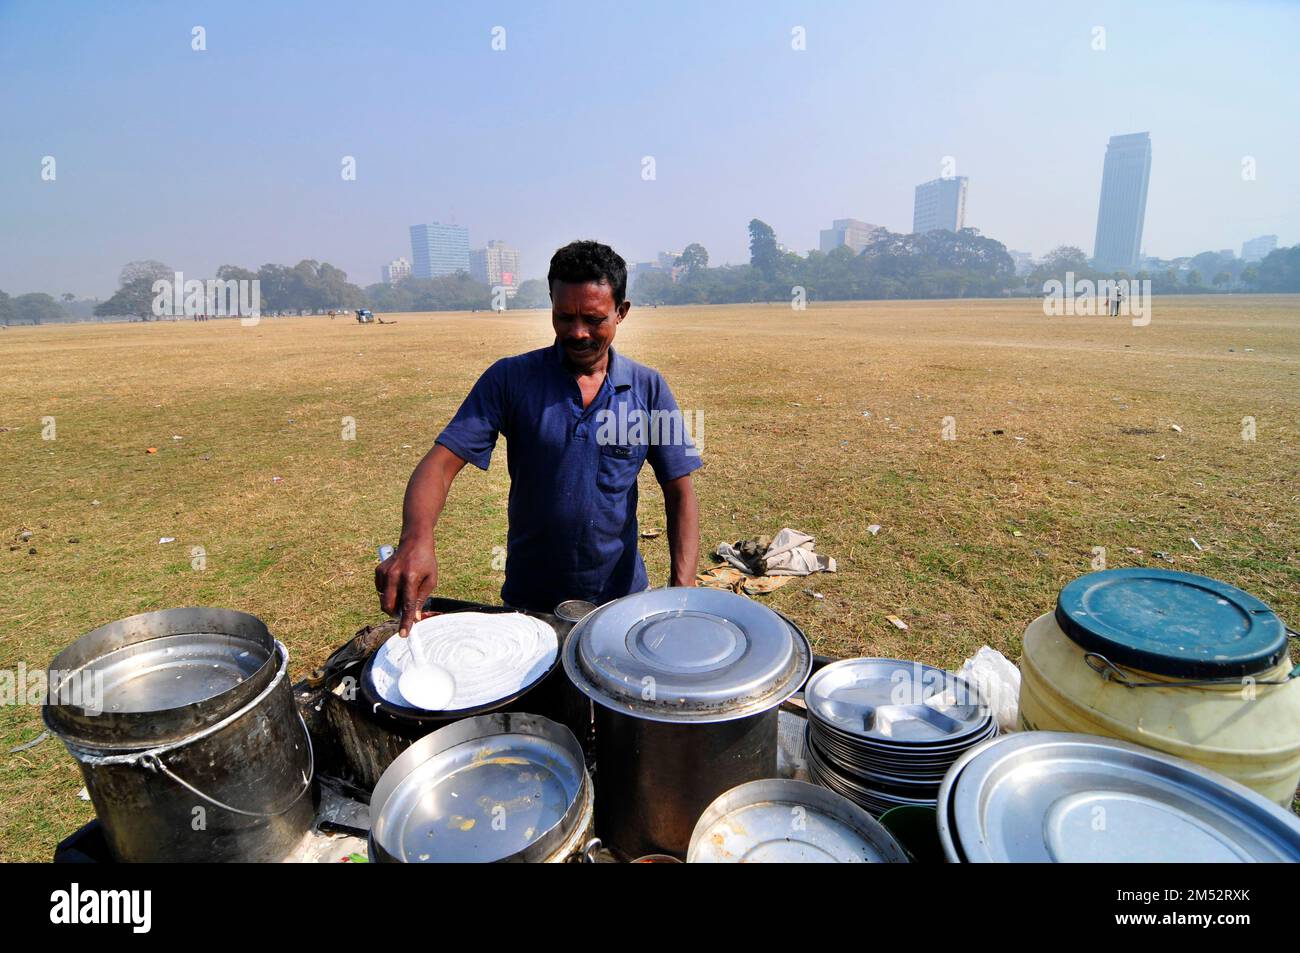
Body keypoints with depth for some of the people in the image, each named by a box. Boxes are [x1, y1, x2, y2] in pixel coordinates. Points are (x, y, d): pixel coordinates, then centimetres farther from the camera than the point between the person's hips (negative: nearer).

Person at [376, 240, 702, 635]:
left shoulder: (648, 388, -6)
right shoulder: (510, 379, -10)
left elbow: (680, 491, -6)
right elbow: (441, 462, -15)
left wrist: (682, 589, -18)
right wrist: (416, 540, -35)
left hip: (622, 594, 1)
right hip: (527, 599, 0)